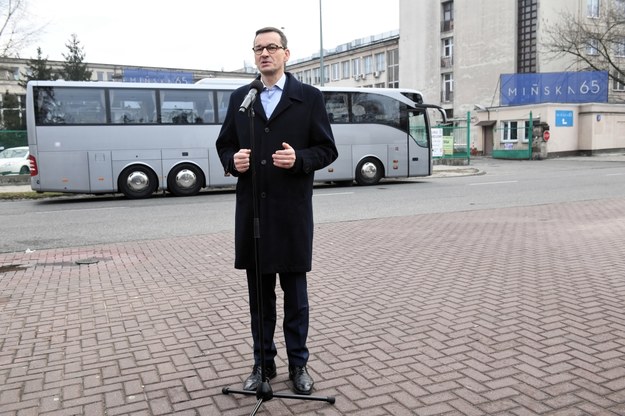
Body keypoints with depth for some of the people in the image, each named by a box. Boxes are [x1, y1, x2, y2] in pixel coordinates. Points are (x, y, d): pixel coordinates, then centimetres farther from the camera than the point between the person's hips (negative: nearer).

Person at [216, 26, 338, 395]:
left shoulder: (309, 97, 2)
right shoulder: (239, 98, 11)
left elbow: (327, 150, 0)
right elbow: (224, 145, 14)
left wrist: (299, 158, -19)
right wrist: (233, 160, -8)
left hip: (292, 211, -3)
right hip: (252, 210, 3)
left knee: (295, 292, 8)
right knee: (259, 293, 11)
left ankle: (298, 364, 23)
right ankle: (263, 363, 26)